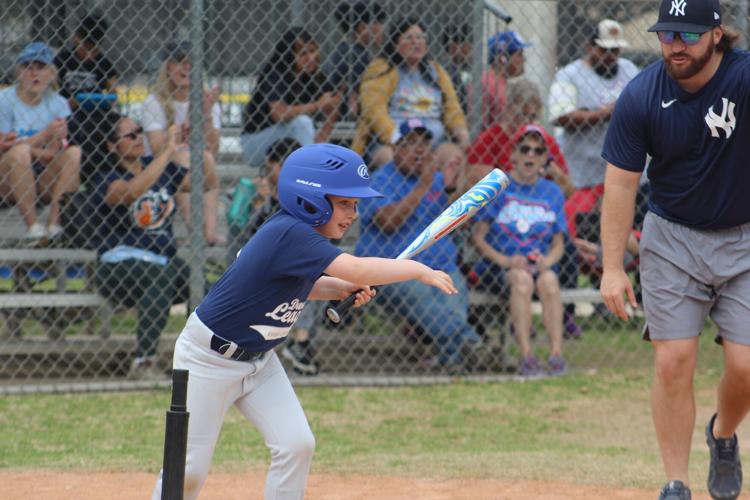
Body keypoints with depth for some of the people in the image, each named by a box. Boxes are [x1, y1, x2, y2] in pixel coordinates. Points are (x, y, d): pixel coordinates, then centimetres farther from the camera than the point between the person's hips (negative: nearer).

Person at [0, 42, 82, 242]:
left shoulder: (57, 103, 5)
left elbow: (54, 153, -4)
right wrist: (44, 135, -20)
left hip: (44, 179, 3)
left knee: (75, 153, -21)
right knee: (20, 151, -33)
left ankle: (54, 223, -30)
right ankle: (32, 226, -33)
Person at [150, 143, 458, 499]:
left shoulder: (296, 232, -3)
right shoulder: (288, 235, -29)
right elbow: (357, 269, -38)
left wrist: (344, 290, -3)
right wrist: (418, 270, -28)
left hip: (258, 359, 9)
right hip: (209, 358, -9)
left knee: (296, 445, -4)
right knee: (191, 468, -3)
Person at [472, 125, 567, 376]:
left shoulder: (552, 193, 12)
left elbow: (558, 244, 12)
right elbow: (478, 236, -2)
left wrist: (546, 261, -11)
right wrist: (505, 260, -17)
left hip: (539, 263, 2)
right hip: (497, 265, -2)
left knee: (549, 280, -32)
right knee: (522, 278, -35)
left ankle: (556, 353, -37)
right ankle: (526, 354, -39)